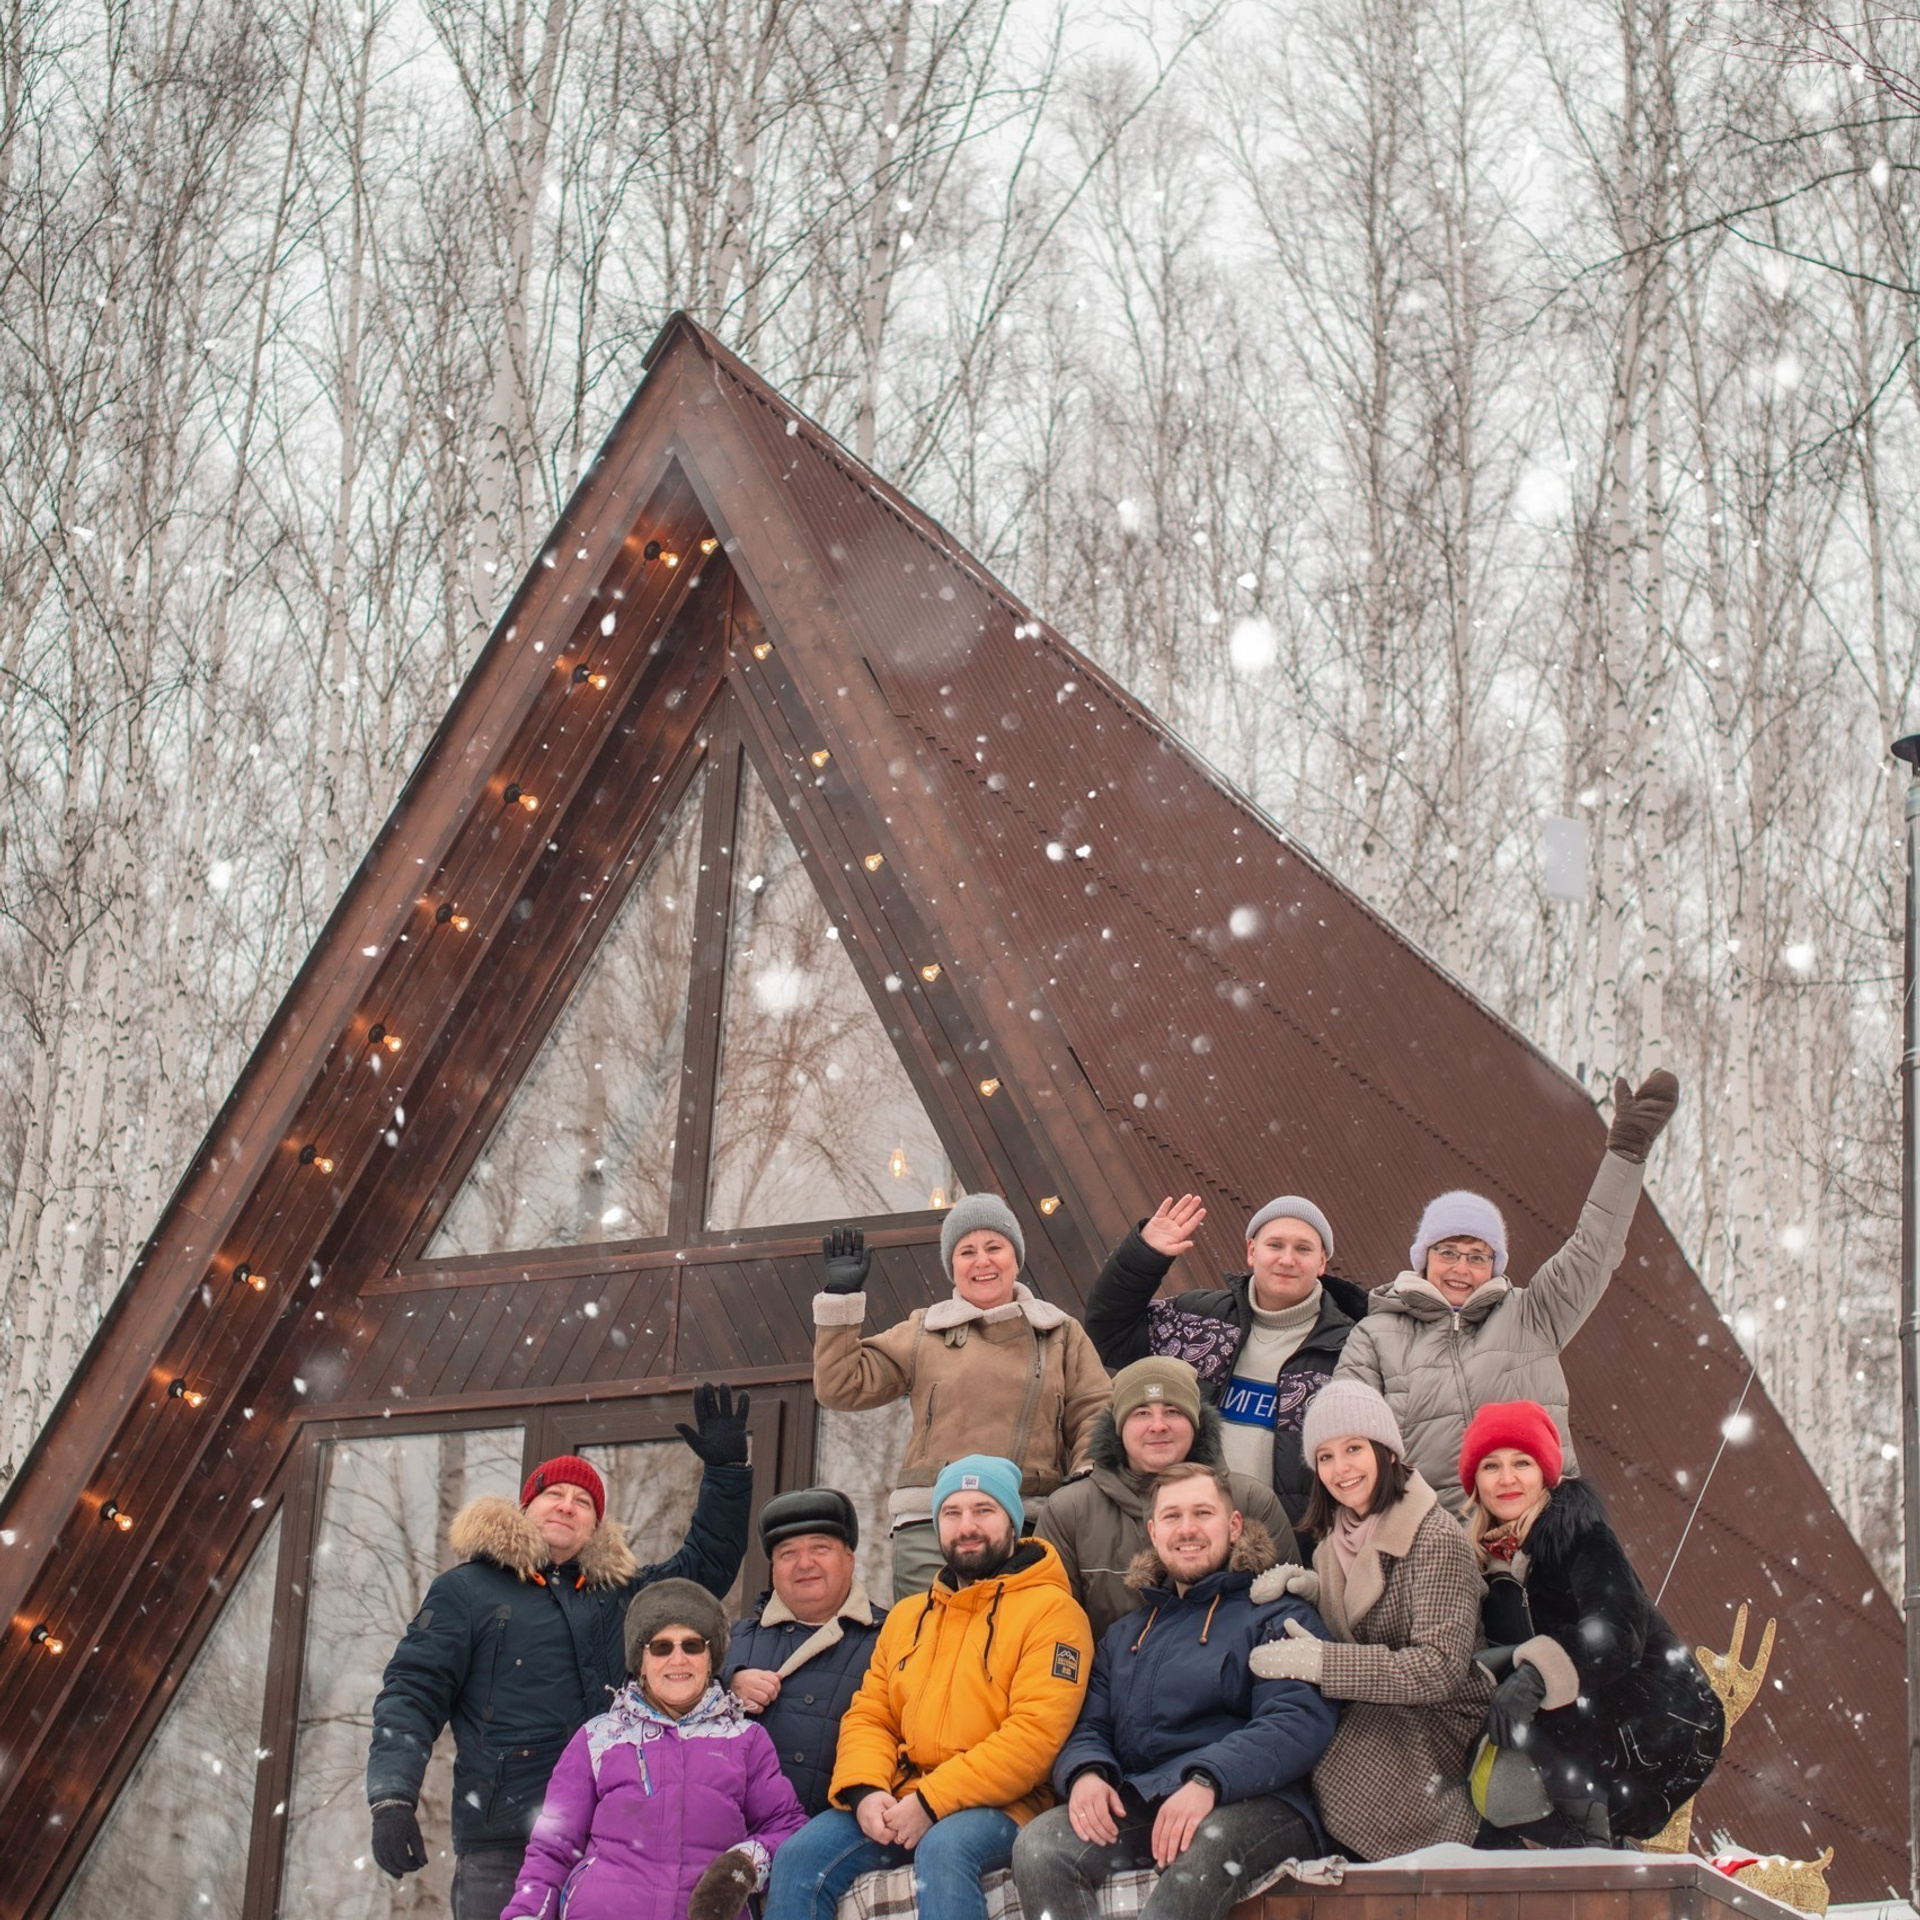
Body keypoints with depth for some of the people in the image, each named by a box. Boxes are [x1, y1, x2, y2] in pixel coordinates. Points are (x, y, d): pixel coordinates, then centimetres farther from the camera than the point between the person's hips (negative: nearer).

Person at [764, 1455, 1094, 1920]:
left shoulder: (1050, 1610, -1)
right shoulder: (907, 1617, 22)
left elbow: (1036, 1734, -12)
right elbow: (868, 1716, 18)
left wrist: (931, 1802, -17)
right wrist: (865, 1790, -6)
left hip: (997, 1807, -6)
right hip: (897, 1802, 6)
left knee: (942, 1850, -37)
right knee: (800, 1855, -17)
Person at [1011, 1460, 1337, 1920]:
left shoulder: (1279, 1618, 9)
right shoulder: (1125, 1635, 29)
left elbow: (1299, 1722, -8)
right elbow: (1089, 1726, 21)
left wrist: (1207, 1780, -25)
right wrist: (1085, 1773, -6)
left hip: (1254, 1801, -5)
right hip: (1137, 1804, 5)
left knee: (1204, 1847, -40)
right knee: (1038, 1844, -25)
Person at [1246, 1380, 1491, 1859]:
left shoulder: (1435, 1537, -17)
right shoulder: (1341, 1534, 8)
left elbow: (1441, 1668, -25)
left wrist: (1320, 1662, -27)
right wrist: (1313, 1592, -4)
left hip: (1441, 1725, -8)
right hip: (1375, 1715, 8)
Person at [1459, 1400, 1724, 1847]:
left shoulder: (1576, 1528, -14)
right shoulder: (1492, 1546, 6)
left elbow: (1618, 1628, -29)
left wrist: (1534, 1675, -43)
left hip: (1660, 1721, -8)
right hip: (1587, 1715, 8)